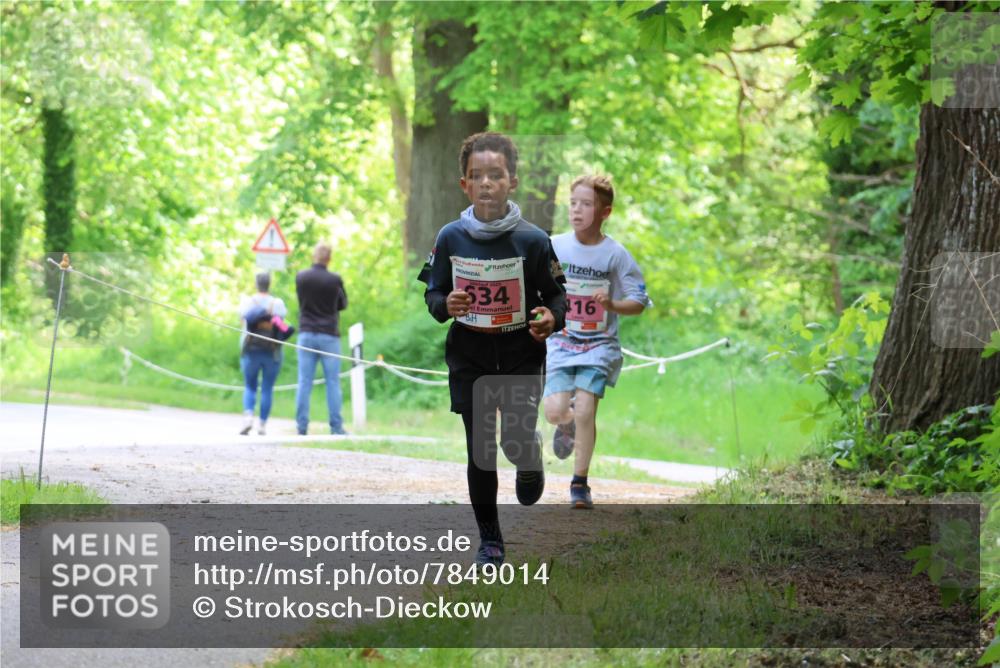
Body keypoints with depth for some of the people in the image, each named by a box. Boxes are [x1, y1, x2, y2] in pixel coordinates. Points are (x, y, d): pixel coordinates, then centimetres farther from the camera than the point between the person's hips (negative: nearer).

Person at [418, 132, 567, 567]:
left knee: (516, 441, -13)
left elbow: (556, 293, 1)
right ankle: (489, 539, 16)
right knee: (480, 449, 2)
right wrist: (445, 306, -16)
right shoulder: (450, 238, -4)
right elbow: (432, 294, 6)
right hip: (469, 355, 2)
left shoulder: (532, 240, -9)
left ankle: (530, 463, 27)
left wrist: (552, 317, -20)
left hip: (522, 352, -1)